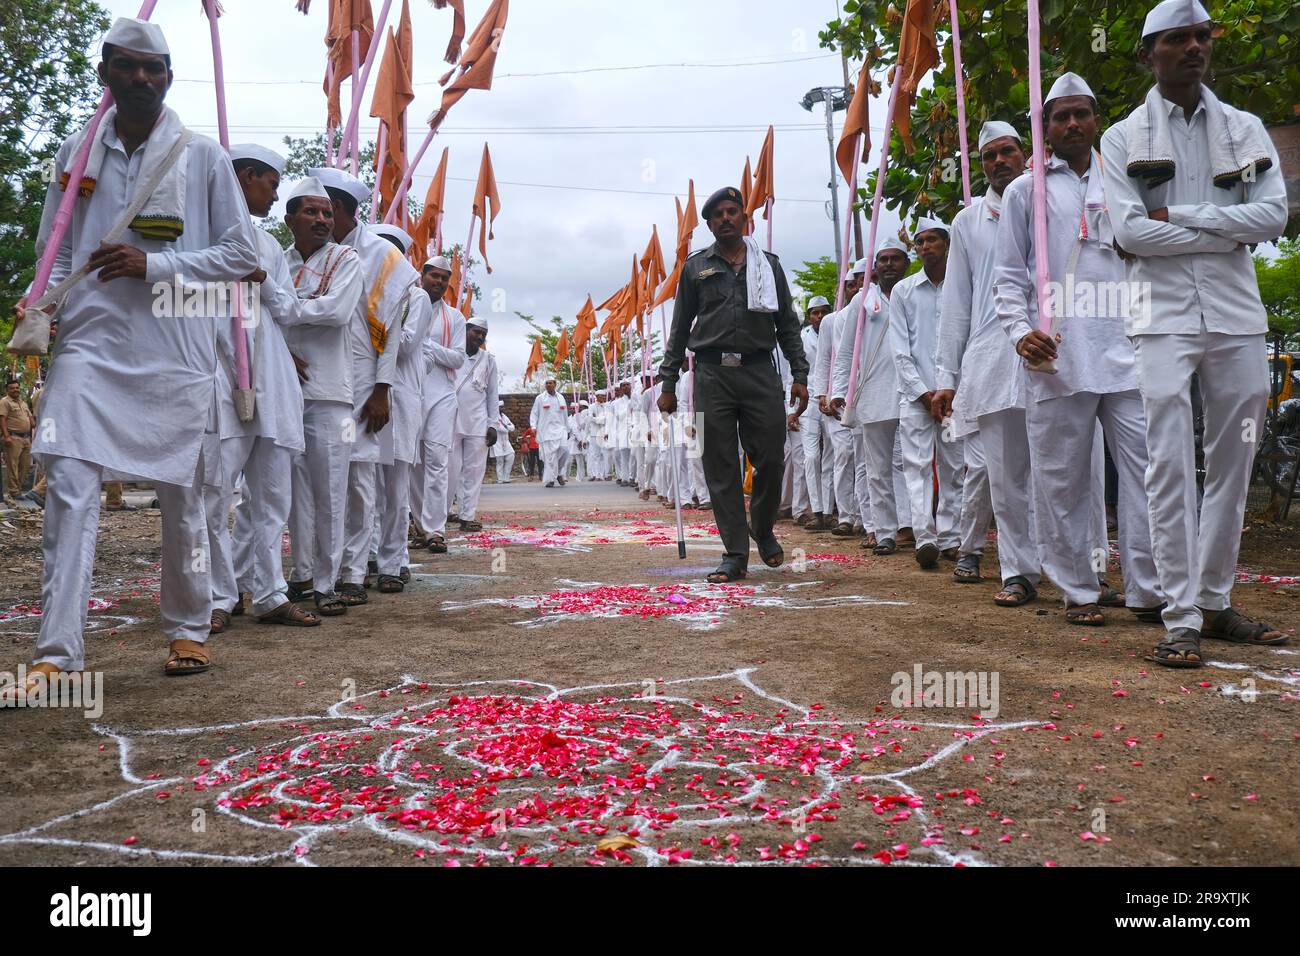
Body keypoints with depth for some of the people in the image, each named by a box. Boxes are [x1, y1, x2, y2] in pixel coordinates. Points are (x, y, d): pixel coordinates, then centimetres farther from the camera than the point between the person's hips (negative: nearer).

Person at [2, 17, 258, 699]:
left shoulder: (204, 158, 5)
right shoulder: (75, 153, 12)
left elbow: (240, 253, 3)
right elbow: (55, 252, 17)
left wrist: (154, 265, -10)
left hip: (175, 351, -1)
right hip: (89, 343, 1)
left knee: (181, 496, 7)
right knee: (69, 488, -10)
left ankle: (188, 630, 24)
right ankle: (56, 654, -8)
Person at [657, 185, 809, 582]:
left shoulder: (768, 264, 14)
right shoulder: (695, 266, 12)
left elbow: (787, 325, 14)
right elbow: (680, 329, 12)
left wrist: (799, 374, 5)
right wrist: (668, 382, 6)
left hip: (760, 372, 1)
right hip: (712, 374, 0)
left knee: (771, 459, -2)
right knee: (721, 468, -2)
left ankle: (763, 530, 25)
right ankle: (735, 554, 4)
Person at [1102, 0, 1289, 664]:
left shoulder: (1246, 129, 13)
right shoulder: (1123, 138, 5)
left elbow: (1273, 215, -1)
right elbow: (1129, 230, -8)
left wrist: (1178, 215, -7)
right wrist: (1223, 235, -6)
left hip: (1237, 314, 4)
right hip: (1164, 316, -3)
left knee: (1233, 464, 7)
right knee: (1171, 465, -8)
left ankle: (1216, 602, 18)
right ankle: (1181, 617, -3)